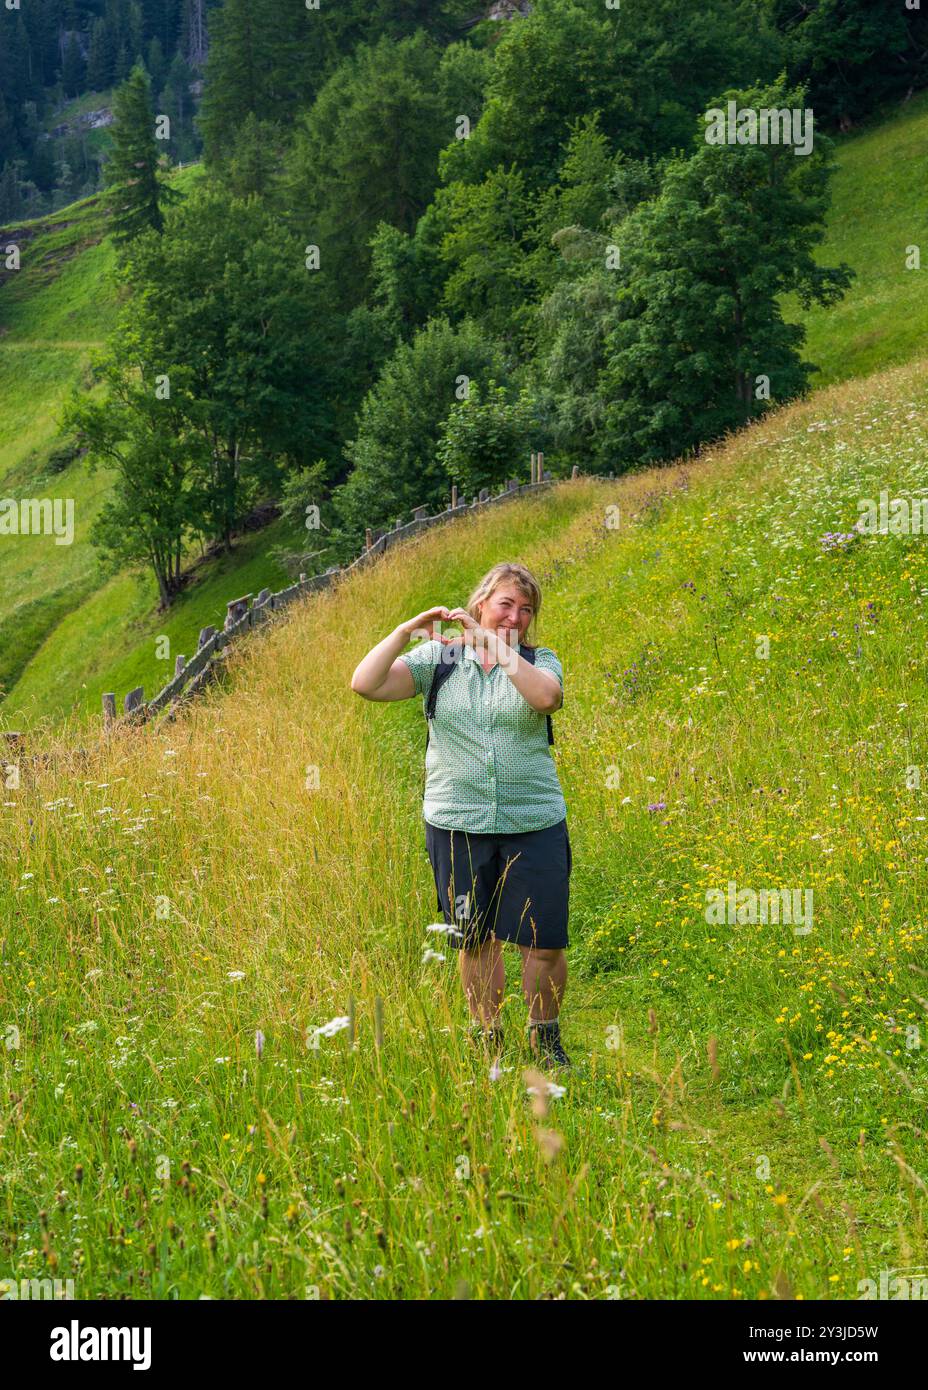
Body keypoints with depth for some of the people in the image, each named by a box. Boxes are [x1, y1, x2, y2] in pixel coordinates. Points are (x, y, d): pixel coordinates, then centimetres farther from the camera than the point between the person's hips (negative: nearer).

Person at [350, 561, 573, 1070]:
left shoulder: (538, 661, 3)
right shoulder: (439, 658, 2)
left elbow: (546, 697, -21)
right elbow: (365, 684, -8)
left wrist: (493, 643, -21)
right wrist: (406, 630, -16)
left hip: (534, 824, 0)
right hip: (457, 823, 0)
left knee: (544, 943, 1)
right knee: (475, 941, 11)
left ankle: (545, 1037, 24)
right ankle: (487, 1041, 27)